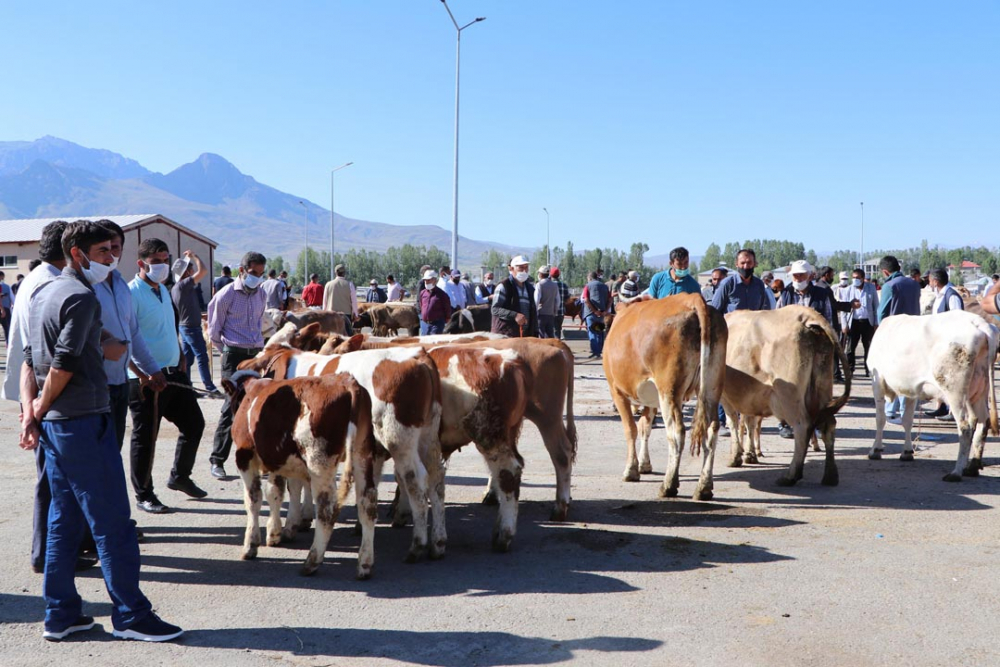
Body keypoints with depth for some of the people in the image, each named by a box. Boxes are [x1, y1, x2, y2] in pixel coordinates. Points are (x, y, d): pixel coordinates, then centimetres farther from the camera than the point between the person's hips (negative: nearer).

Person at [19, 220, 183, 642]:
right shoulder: (81, 296, -13)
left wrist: (31, 412, 5)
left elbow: (30, 359, 13)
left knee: (65, 520, 13)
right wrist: (40, 411, -5)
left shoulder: (44, 294, 16)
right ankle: (130, 615, 2)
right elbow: (64, 365, -19)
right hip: (83, 421, -9)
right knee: (112, 521, -4)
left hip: (53, 424, 10)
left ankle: (60, 615, 18)